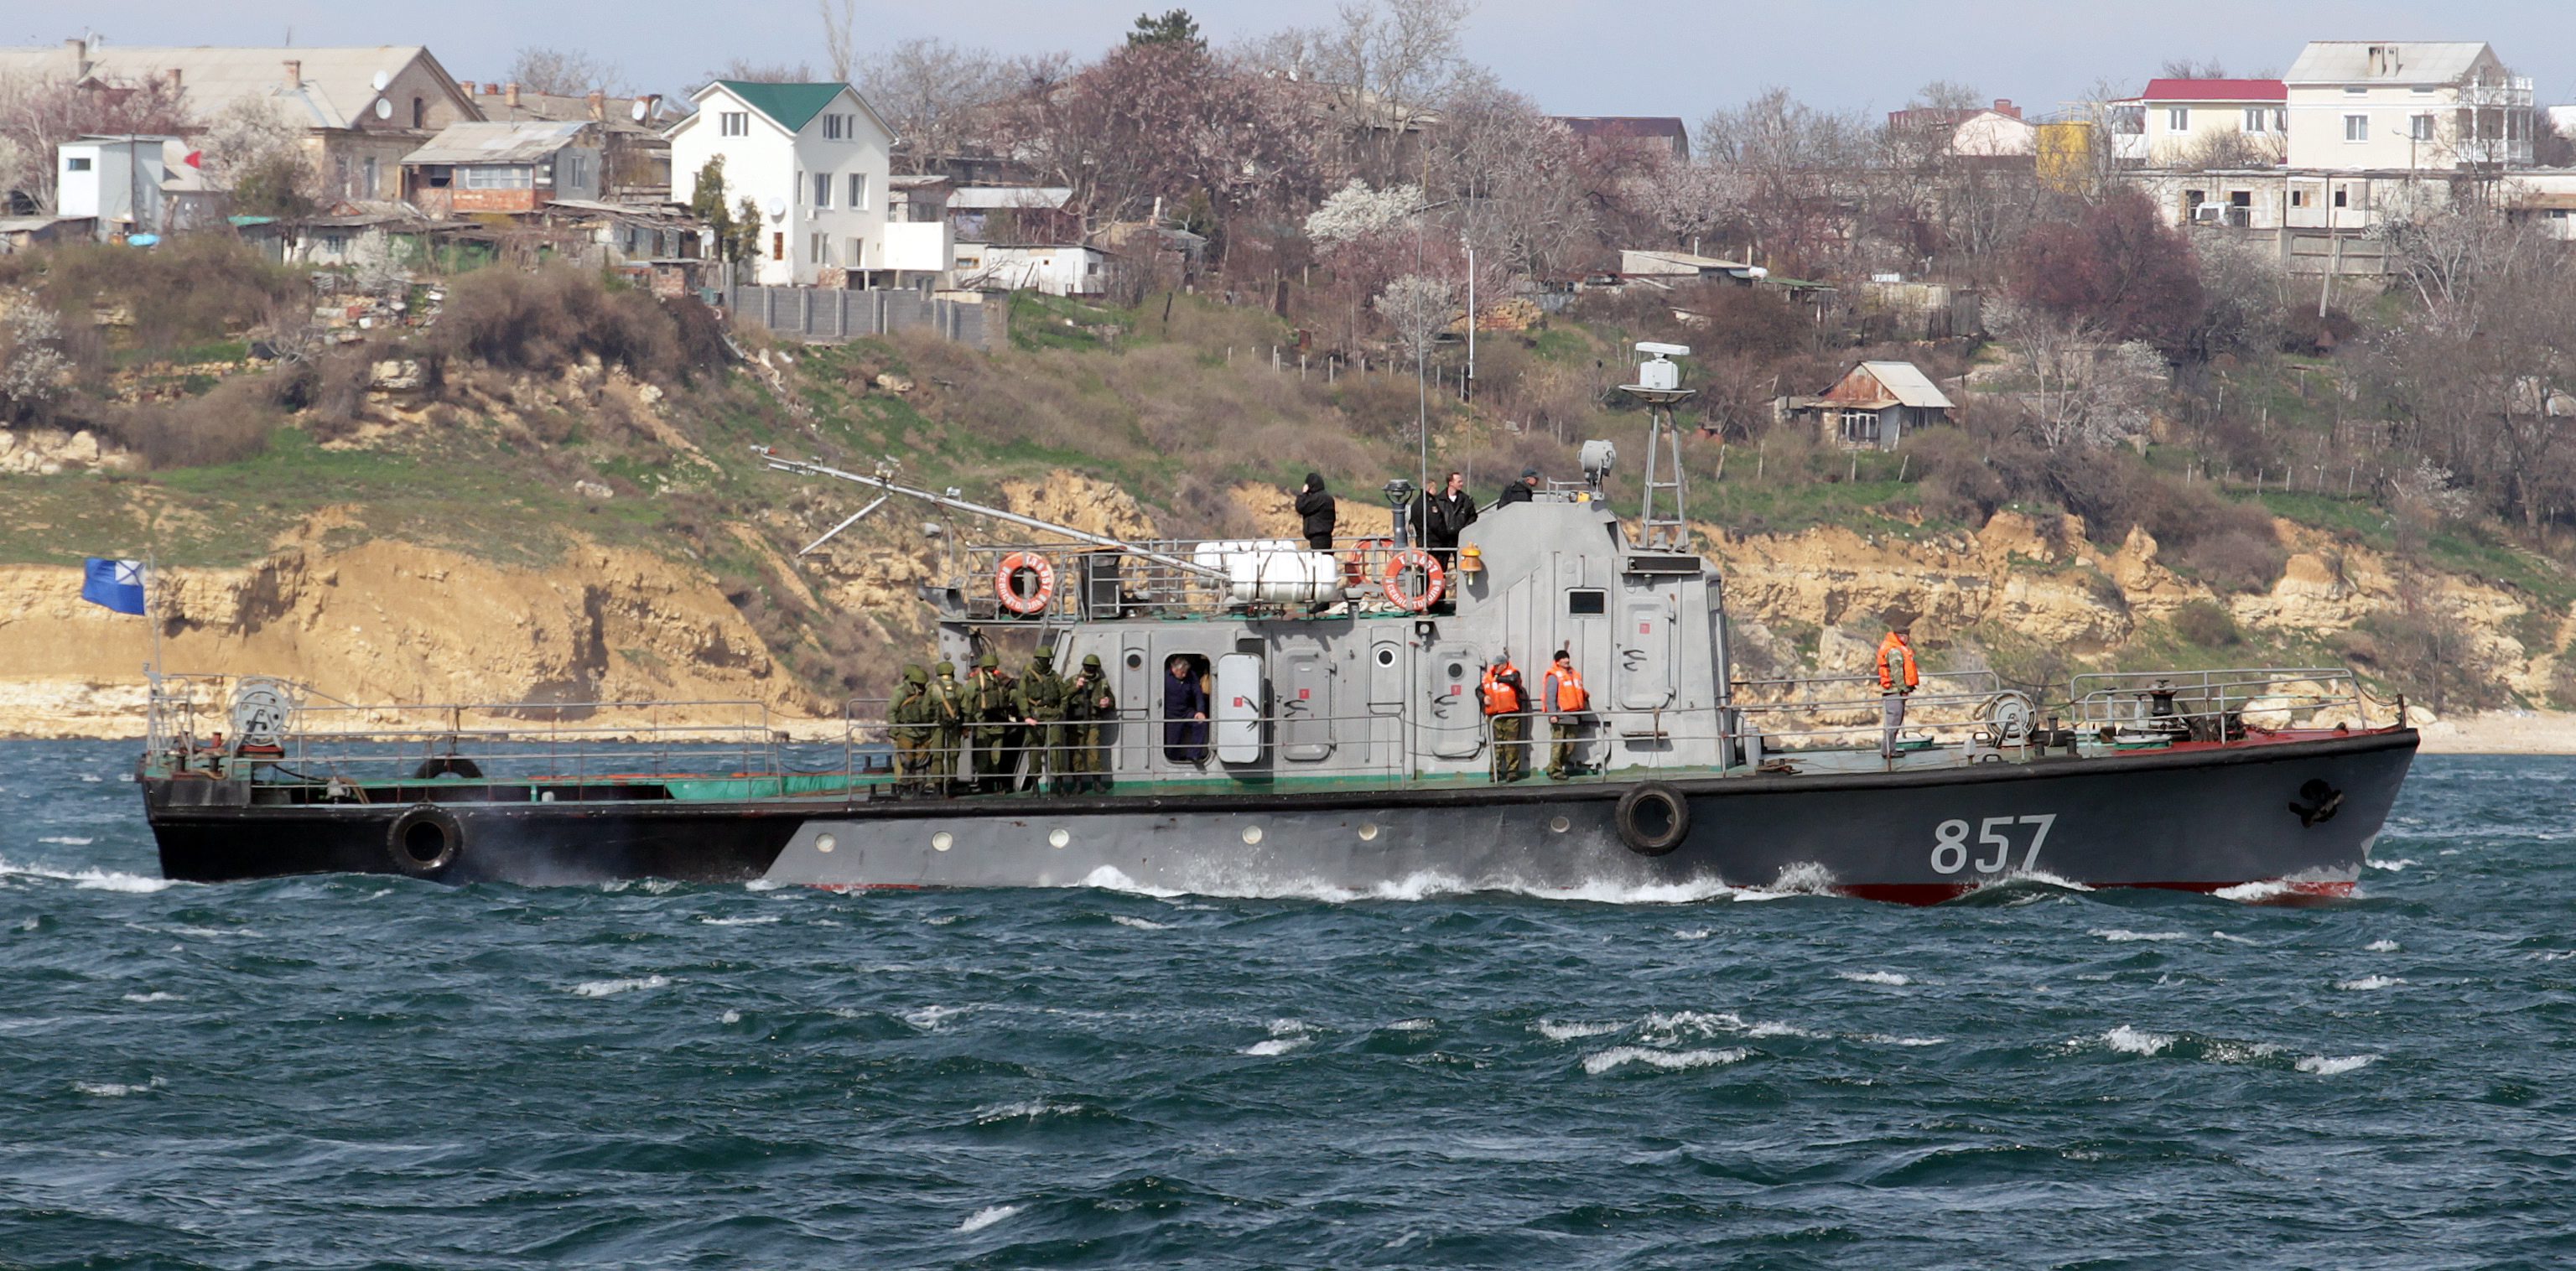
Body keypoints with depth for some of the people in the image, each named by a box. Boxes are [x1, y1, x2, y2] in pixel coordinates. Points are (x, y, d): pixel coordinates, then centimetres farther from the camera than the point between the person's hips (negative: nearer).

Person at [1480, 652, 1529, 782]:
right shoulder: (1488, 677, 11)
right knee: (1496, 745, 3)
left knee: (1511, 744, -4)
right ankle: (1495, 771, 5)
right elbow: (1479, 690, 23)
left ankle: (1512, 771, -1)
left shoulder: (1512, 673, -1)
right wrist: (1483, 697, 1)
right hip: (1494, 716, 4)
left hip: (1511, 715, -4)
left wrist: (1498, 678, -9)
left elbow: (1513, 679, -25)